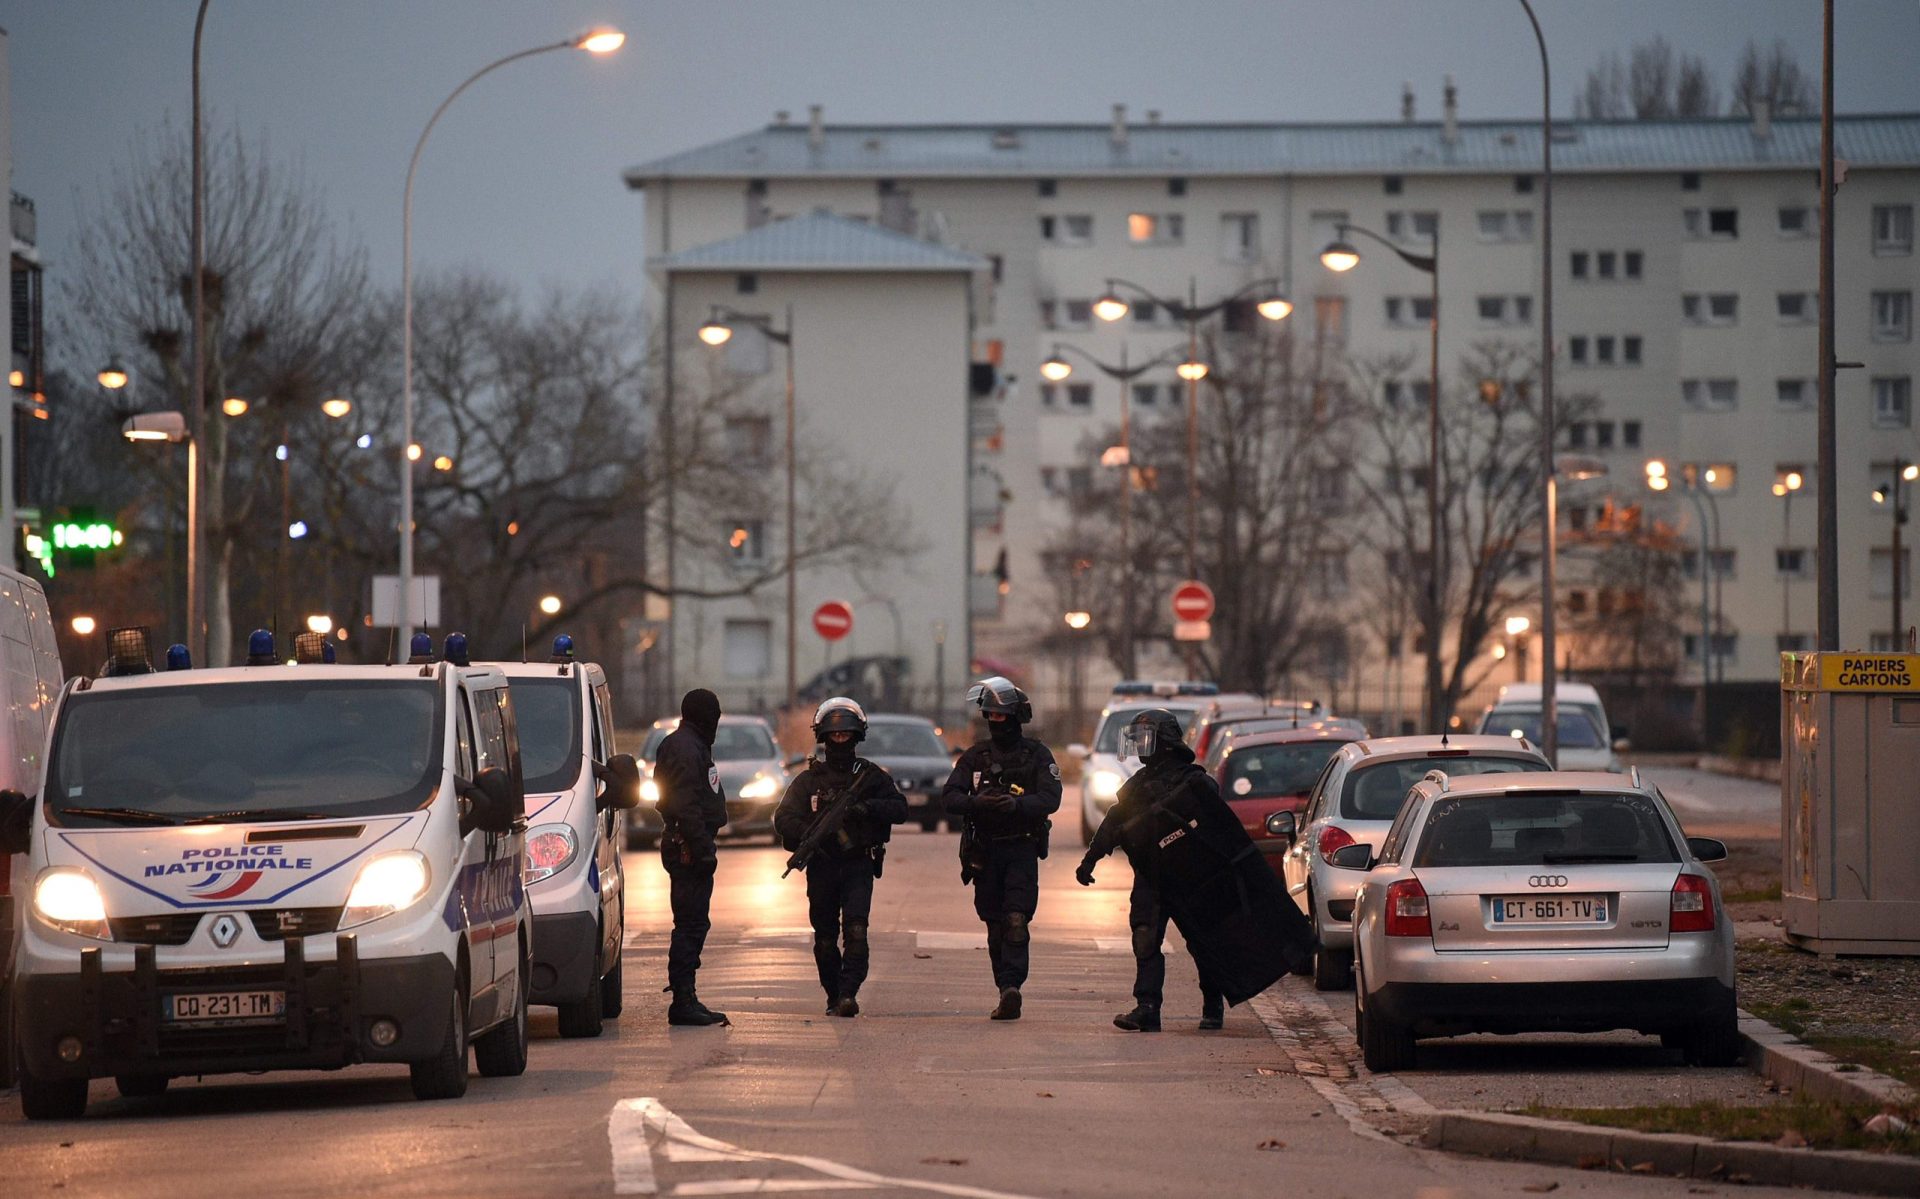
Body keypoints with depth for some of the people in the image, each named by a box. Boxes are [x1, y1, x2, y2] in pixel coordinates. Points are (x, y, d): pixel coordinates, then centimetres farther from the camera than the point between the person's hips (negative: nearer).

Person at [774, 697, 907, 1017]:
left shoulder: (870, 776, 8)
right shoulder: (809, 779, 7)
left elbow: (900, 808, 2)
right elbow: (784, 818, -2)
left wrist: (869, 808, -17)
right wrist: (810, 835, -23)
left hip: (858, 863, -1)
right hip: (822, 867, 1)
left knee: (855, 929, -17)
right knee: (825, 937, 5)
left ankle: (848, 994, -23)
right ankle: (833, 997, 17)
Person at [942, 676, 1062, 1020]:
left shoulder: (1036, 755, 3)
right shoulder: (974, 757, 9)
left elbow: (1051, 799, -9)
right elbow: (951, 798, 0)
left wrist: (1016, 804, -27)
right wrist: (976, 802, -22)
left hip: (1022, 850, -3)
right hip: (985, 853, 3)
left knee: (1016, 921, -16)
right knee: (995, 927, 5)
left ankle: (1010, 987, -25)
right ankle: (1008, 994, 11)